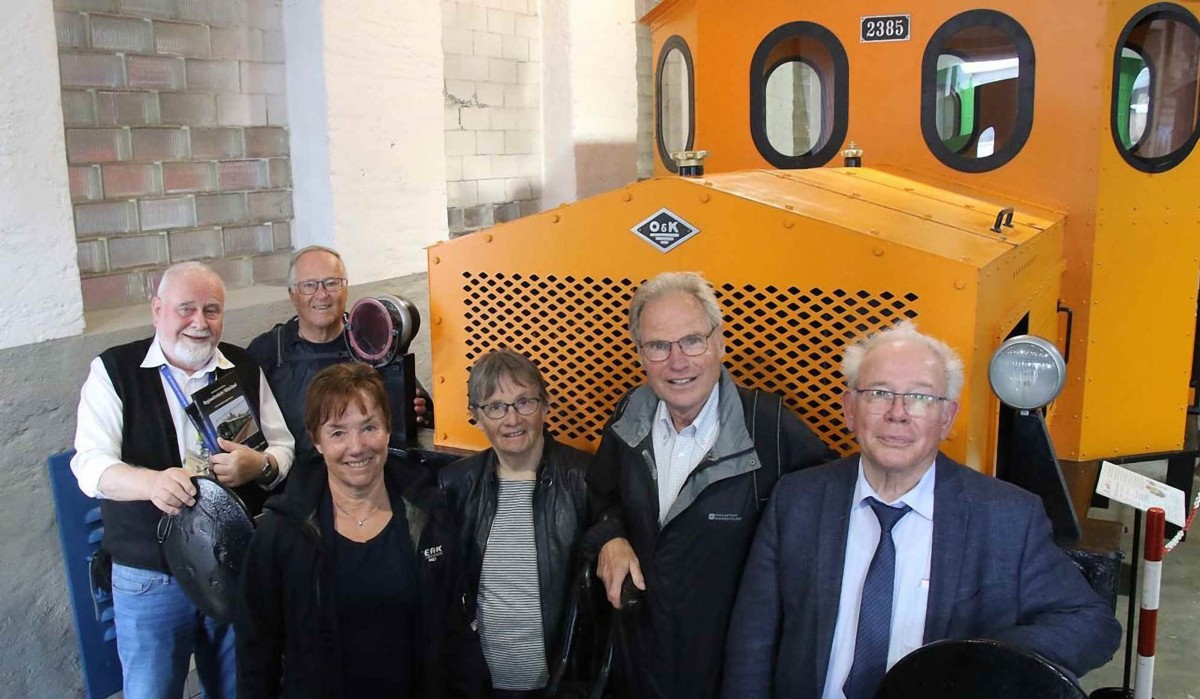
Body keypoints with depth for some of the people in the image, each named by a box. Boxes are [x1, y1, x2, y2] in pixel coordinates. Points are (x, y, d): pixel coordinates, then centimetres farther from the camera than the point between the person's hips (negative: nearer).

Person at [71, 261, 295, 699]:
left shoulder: (246, 370, 5)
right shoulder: (113, 371, -3)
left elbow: (283, 449, 7)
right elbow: (91, 464, -12)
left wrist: (259, 465, -17)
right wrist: (151, 482, -33)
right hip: (148, 578, -2)